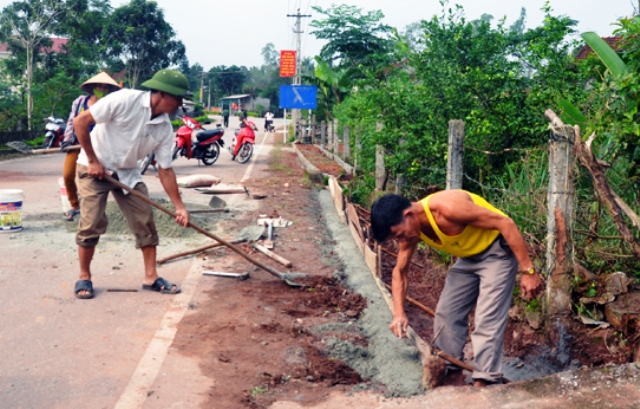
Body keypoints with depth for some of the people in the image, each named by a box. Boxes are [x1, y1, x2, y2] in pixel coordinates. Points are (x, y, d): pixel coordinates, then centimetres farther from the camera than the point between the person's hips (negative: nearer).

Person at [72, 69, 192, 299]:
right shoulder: (125, 100, -25)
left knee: (145, 222, -1)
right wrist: (93, 161, -17)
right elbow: (80, 122, -21)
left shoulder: (165, 128, -8)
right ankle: (84, 277, 10)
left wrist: (179, 206, -8)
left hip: (128, 172, 5)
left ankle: (150, 277, 11)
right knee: (92, 224, -9)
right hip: (94, 168, -5)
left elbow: (165, 170, -3)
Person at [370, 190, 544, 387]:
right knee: (446, 312, 6)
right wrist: (399, 313, -9)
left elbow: (505, 223, -29)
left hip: (497, 251, -8)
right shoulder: (410, 228, -9)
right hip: (468, 257, 8)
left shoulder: (448, 207, -35)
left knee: (487, 319, -15)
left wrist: (528, 270, -27)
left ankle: (483, 382, -9)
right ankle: (453, 374, 17)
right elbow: (399, 272, 4)